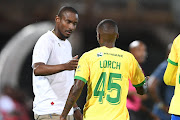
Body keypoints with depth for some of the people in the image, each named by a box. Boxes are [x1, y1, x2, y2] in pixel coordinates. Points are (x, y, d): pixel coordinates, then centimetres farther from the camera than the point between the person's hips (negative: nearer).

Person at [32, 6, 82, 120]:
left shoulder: (67, 44, 20)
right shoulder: (46, 41, -10)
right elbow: (37, 70, -29)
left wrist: (75, 108, 24)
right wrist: (65, 66, -44)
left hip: (66, 111, 9)